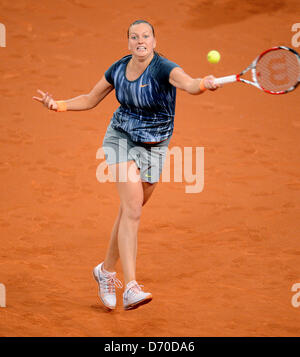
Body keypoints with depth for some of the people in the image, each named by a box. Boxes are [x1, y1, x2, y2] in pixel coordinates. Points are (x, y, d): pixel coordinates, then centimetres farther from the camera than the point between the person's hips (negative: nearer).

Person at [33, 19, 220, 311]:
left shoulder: (164, 69, -19)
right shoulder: (118, 69, -6)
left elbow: (187, 84, -42)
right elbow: (90, 100, 9)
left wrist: (204, 84, -65)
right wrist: (58, 105, -6)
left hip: (154, 146, 0)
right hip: (121, 137, 0)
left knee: (129, 212, 10)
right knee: (133, 210, -18)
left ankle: (106, 270, 34)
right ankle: (131, 288, -25)